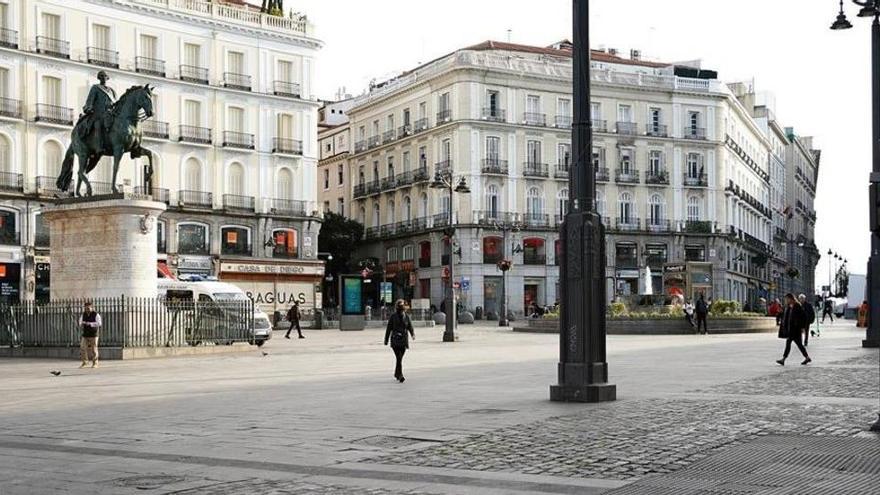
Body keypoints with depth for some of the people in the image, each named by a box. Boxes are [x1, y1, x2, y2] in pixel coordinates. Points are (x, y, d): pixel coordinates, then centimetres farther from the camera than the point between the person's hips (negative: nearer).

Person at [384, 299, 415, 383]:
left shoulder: (407, 316, 7)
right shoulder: (393, 316, 0)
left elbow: (410, 327, 4)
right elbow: (389, 328, 4)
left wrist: (413, 334, -17)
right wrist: (386, 340, 5)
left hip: (404, 339, 3)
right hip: (395, 340, -3)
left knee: (400, 358, 10)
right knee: (399, 358, -14)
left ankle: (396, 374, 29)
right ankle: (400, 376, -17)